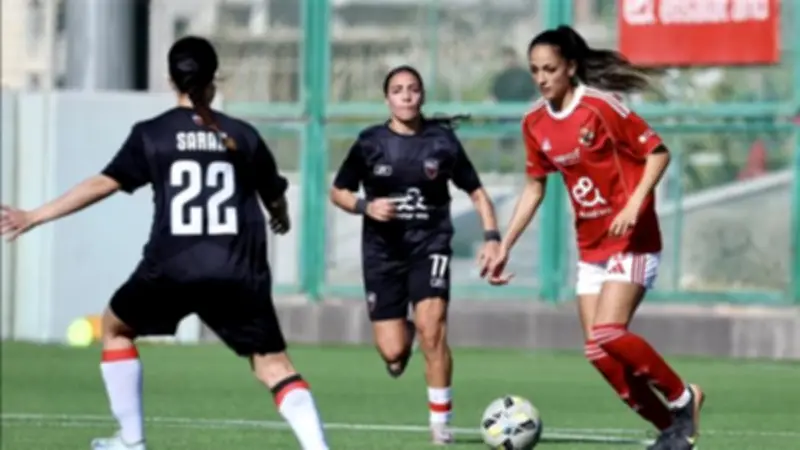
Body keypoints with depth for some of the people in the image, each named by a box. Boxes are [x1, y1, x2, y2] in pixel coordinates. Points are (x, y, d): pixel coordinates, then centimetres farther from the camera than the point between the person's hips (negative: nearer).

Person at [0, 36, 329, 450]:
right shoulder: (241, 136, 9)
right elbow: (275, 199, 20)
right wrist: (281, 220, 45)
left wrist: (34, 217, 3)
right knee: (273, 363, 5)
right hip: (238, 272, 1)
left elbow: (103, 184, -2)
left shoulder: (151, 135, 3)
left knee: (115, 326, 25)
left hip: (172, 268, -1)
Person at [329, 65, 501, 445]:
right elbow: (338, 192, 7)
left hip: (429, 245, -1)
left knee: (432, 328, -20)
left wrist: (492, 237, -7)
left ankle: (440, 423, -7)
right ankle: (404, 333, 35)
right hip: (383, 251, 1)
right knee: (392, 353, -5)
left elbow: (476, 192, 5)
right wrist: (365, 207, -13)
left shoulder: (442, 140, -2)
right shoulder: (371, 143, -2)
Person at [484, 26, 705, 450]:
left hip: (630, 240, -7)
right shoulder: (535, 123, 5)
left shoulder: (601, 106, -15)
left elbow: (658, 153, -12)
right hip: (591, 248, 7)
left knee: (608, 334, -22)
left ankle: (682, 399, -3)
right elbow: (534, 187, 16)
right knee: (599, 351, -2)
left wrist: (634, 205, -24)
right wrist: (505, 245, 12)